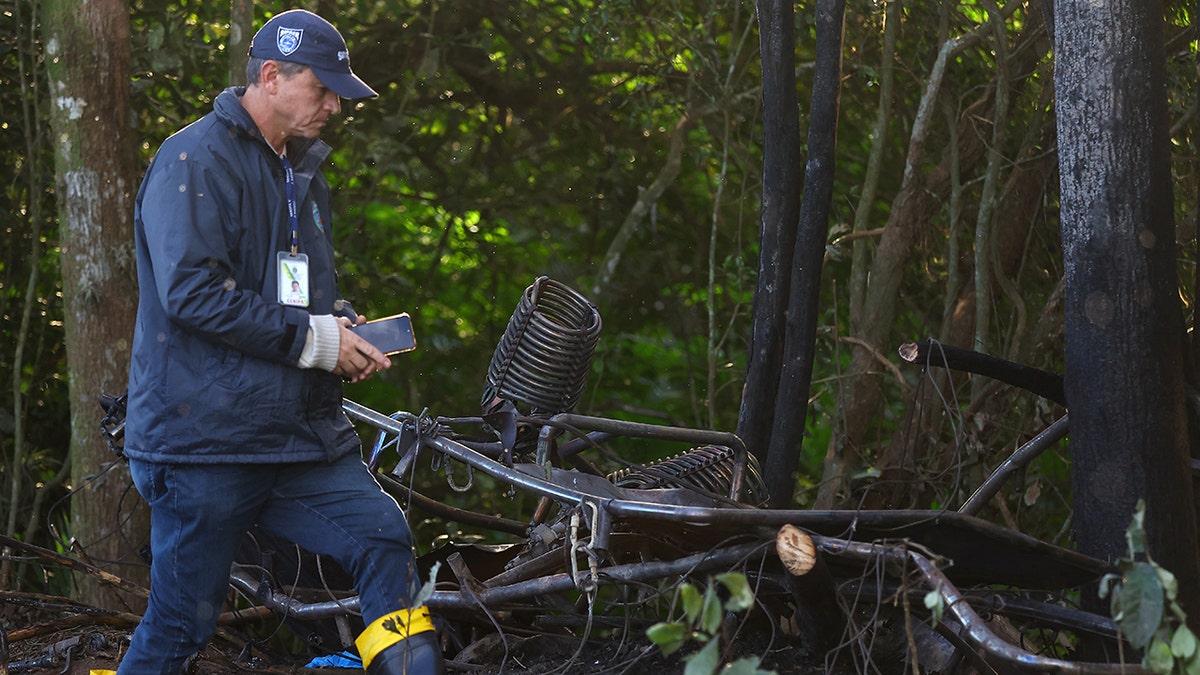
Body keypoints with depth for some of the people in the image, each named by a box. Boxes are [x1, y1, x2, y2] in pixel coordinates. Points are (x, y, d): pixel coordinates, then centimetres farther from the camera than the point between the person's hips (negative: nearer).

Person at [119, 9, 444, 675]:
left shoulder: (303, 172, 18)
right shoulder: (196, 160, -10)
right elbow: (192, 292, -20)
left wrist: (344, 326, 5)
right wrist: (311, 339, -17)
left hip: (304, 437, 7)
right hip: (206, 439, -7)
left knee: (384, 537, -10)